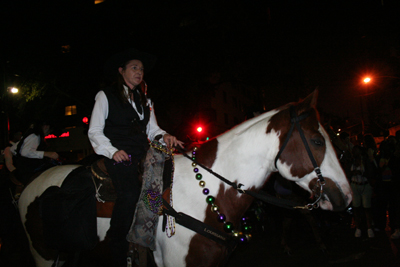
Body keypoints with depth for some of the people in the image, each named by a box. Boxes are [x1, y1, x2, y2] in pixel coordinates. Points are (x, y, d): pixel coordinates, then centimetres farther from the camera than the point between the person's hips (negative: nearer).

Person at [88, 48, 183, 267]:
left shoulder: (145, 101, 23)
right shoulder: (106, 96, 7)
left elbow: (152, 129, 18)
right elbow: (94, 132, 2)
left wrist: (164, 137, -5)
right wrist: (112, 151, -14)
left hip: (142, 157, 6)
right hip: (118, 157, -6)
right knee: (130, 193, -29)